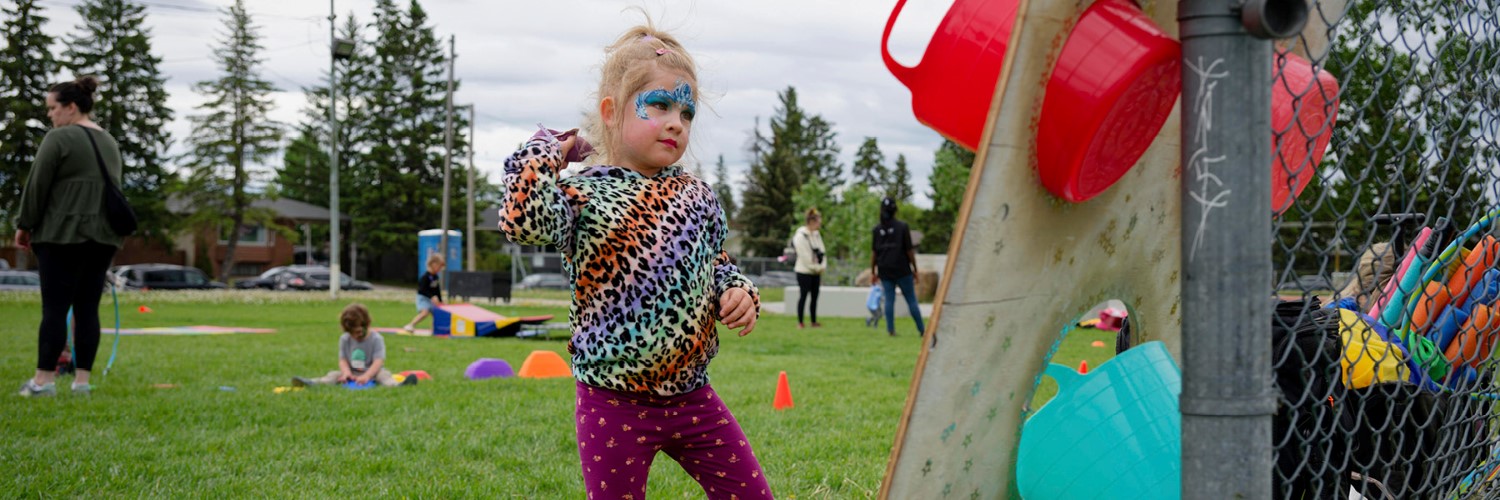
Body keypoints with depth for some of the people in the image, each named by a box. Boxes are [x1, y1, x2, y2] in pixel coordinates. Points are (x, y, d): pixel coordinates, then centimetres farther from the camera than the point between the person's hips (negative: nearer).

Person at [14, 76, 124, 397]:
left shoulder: (59, 139, -8)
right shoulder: (110, 142, 16)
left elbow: (37, 186, -8)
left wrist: (24, 225, 1)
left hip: (63, 234, -7)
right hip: (102, 236, 7)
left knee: (55, 308, -5)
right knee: (87, 308, 6)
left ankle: (44, 379, -3)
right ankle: (82, 379, 5)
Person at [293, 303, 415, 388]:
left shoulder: (376, 339, -9)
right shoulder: (344, 339, 5)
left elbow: (378, 362, -19)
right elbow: (342, 360, 0)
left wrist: (366, 376, -36)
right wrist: (346, 372, -24)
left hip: (372, 373, -4)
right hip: (351, 373, 4)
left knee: (383, 374, -32)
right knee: (334, 374, -17)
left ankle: (396, 385, -64)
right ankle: (312, 383, -42)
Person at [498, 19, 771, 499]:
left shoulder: (697, 195, 6)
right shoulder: (584, 193, -10)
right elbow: (521, 219, -32)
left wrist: (739, 292, -1)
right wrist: (549, 148, -17)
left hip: (693, 398, 5)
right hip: (615, 405, -5)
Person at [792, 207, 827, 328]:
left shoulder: (817, 235, 10)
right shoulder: (801, 236, -14)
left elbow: (821, 251, 10)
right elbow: (804, 256, -17)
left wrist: (822, 266, -5)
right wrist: (816, 267, -12)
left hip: (816, 272, 7)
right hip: (804, 271, -7)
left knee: (815, 296, 9)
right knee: (803, 296, -3)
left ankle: (814, 321, 15)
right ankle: (800, 322, 4)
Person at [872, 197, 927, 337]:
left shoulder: (877, 229, 3)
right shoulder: (902, 227, -6)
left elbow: (874, 253, 4)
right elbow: (909, 250, -6)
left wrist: (873, 271, 12)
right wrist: (915, 269, 1)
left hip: (884, 270, 3)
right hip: (902, 270, -2)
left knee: (889, 299, 5)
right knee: (911, 299, 3)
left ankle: (891, 329, -1)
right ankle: (921, 329, 6)